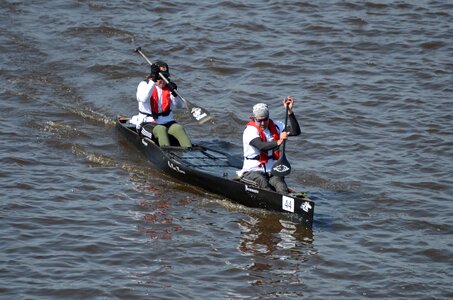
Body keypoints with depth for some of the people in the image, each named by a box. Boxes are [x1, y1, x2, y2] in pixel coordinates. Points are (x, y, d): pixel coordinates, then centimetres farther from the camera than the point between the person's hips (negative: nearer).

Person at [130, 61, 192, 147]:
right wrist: (153, 81, -30)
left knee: (179, 128, -26)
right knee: (161, 129, -35)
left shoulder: (168, 87, 10)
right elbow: (143, 98, -26)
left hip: (167, 122, 4)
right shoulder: (144, 85, -1)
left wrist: (174, 94, -19)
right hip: (148, 123, -4)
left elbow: (180, 105, 1)